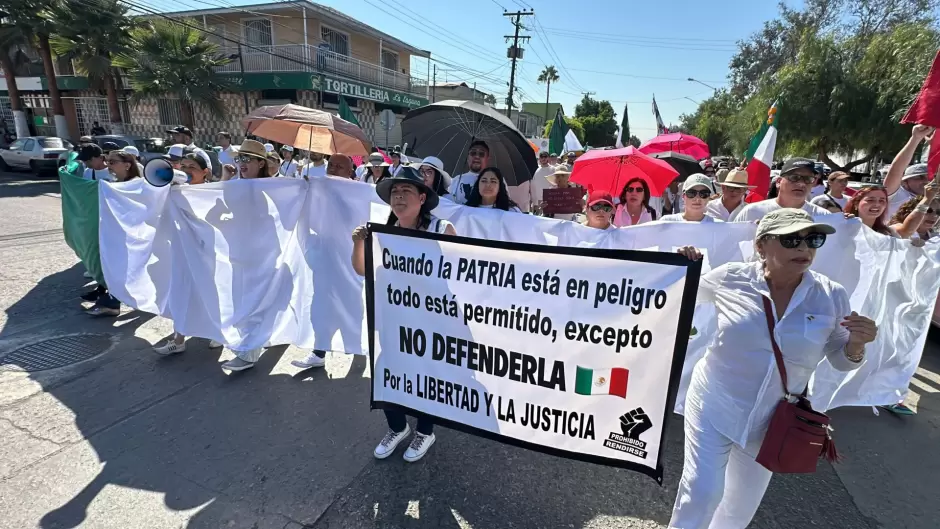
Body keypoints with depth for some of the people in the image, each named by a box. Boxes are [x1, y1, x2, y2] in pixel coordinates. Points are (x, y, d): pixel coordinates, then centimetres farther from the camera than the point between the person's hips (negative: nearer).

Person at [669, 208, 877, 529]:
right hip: (713, 407, -3)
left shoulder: (831, 296, -8)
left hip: (773, 419, 3)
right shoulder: (730, 278, -14)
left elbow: (841, 361, 4)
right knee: (702, 494, -4)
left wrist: (857, 343, -18)